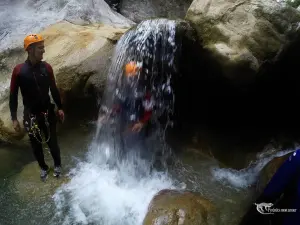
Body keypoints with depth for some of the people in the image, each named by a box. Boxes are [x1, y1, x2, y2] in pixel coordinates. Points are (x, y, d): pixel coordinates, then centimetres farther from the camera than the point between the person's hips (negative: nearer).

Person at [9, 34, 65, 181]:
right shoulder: (19, 70, -11)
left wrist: (59, 108, 7)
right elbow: (13, 96, -6)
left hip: (47, 112, 1)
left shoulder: (46, 67, -5)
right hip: (30, 114, -1)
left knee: (52, 141, 12)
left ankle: (57, 165, 35)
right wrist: (14, 118, -7)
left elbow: (54, 89, 5)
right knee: (36, 144, 14)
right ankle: (43, 167, 36)